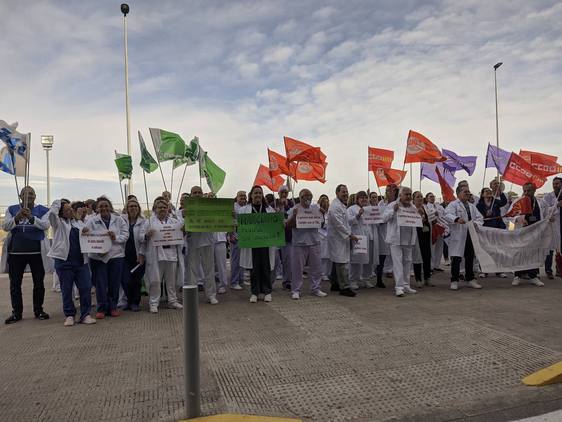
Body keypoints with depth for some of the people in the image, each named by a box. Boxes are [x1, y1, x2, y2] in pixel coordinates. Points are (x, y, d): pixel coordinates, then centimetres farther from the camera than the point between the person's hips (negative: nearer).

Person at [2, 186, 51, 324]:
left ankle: (38, 310, 19)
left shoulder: (42, 210, 2)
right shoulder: (12, 209, 7)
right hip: (16, 251, 2)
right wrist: (17, 218, -24)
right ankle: (16, 312, 16)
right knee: (15, 284, 6)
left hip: (37, 252, -1)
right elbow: (5, 227, -4)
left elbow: (45, 225, -13)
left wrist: (31, 217, -30)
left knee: (39, 283, 6)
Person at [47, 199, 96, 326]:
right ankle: (69, 315, 18)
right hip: (64, 260, -3)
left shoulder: (79, 222, 16)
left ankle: (85, 315, 8)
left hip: (81, 261, 4)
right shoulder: (58, 223, 2)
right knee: (66, 289, 6)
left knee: (86, 288, -1)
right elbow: (52, 213, -18)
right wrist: (58, 202, -3)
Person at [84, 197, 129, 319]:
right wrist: (84, 233, -28)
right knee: (100, 284, 3)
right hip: (98, 257, -1)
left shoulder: (118, 219, 6)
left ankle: (112, 307, 22)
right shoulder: (92, 220, 3)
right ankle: (101, 309, 16)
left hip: (116, 255, 1)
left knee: (114, 284, 7)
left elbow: (125, 234, 1)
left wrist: (116, 238, -17)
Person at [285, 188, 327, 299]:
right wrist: (294, 216, -20)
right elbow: (289, 226, -5)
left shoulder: (316, 208, 11)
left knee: (316, 267, 9)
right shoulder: (294, 209, -1)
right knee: (297, 268, 2)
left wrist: (322, 215, -3)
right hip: (299, 243, -4)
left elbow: (321, 224, 13)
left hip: (314, 242, 4)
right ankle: (295, 290, 12)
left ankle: (315, 289, 21)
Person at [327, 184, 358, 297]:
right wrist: (350, 235, -17)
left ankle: (335, 284, 24)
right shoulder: (335, 206, -17)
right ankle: (344, 287, -7)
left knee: (337, 262, 15)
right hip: (337, 238, -11)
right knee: (342, 263, -10)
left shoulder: (342, 205, 17)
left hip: (342, 238, 11)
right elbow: (339, 224, -22)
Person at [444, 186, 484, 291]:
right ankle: (454, 281, 3)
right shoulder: (453, 205, -3)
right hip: (458, 236, -7)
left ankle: (470, 280, 24)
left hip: (471, 235, 7)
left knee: (470, 258, 13)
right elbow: (447, 215, -21)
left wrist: (476, 223, -9)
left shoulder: (472, 206, 20)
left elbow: (480, 217, 14)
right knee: (456, 259, -5)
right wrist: (456, 219, -41)